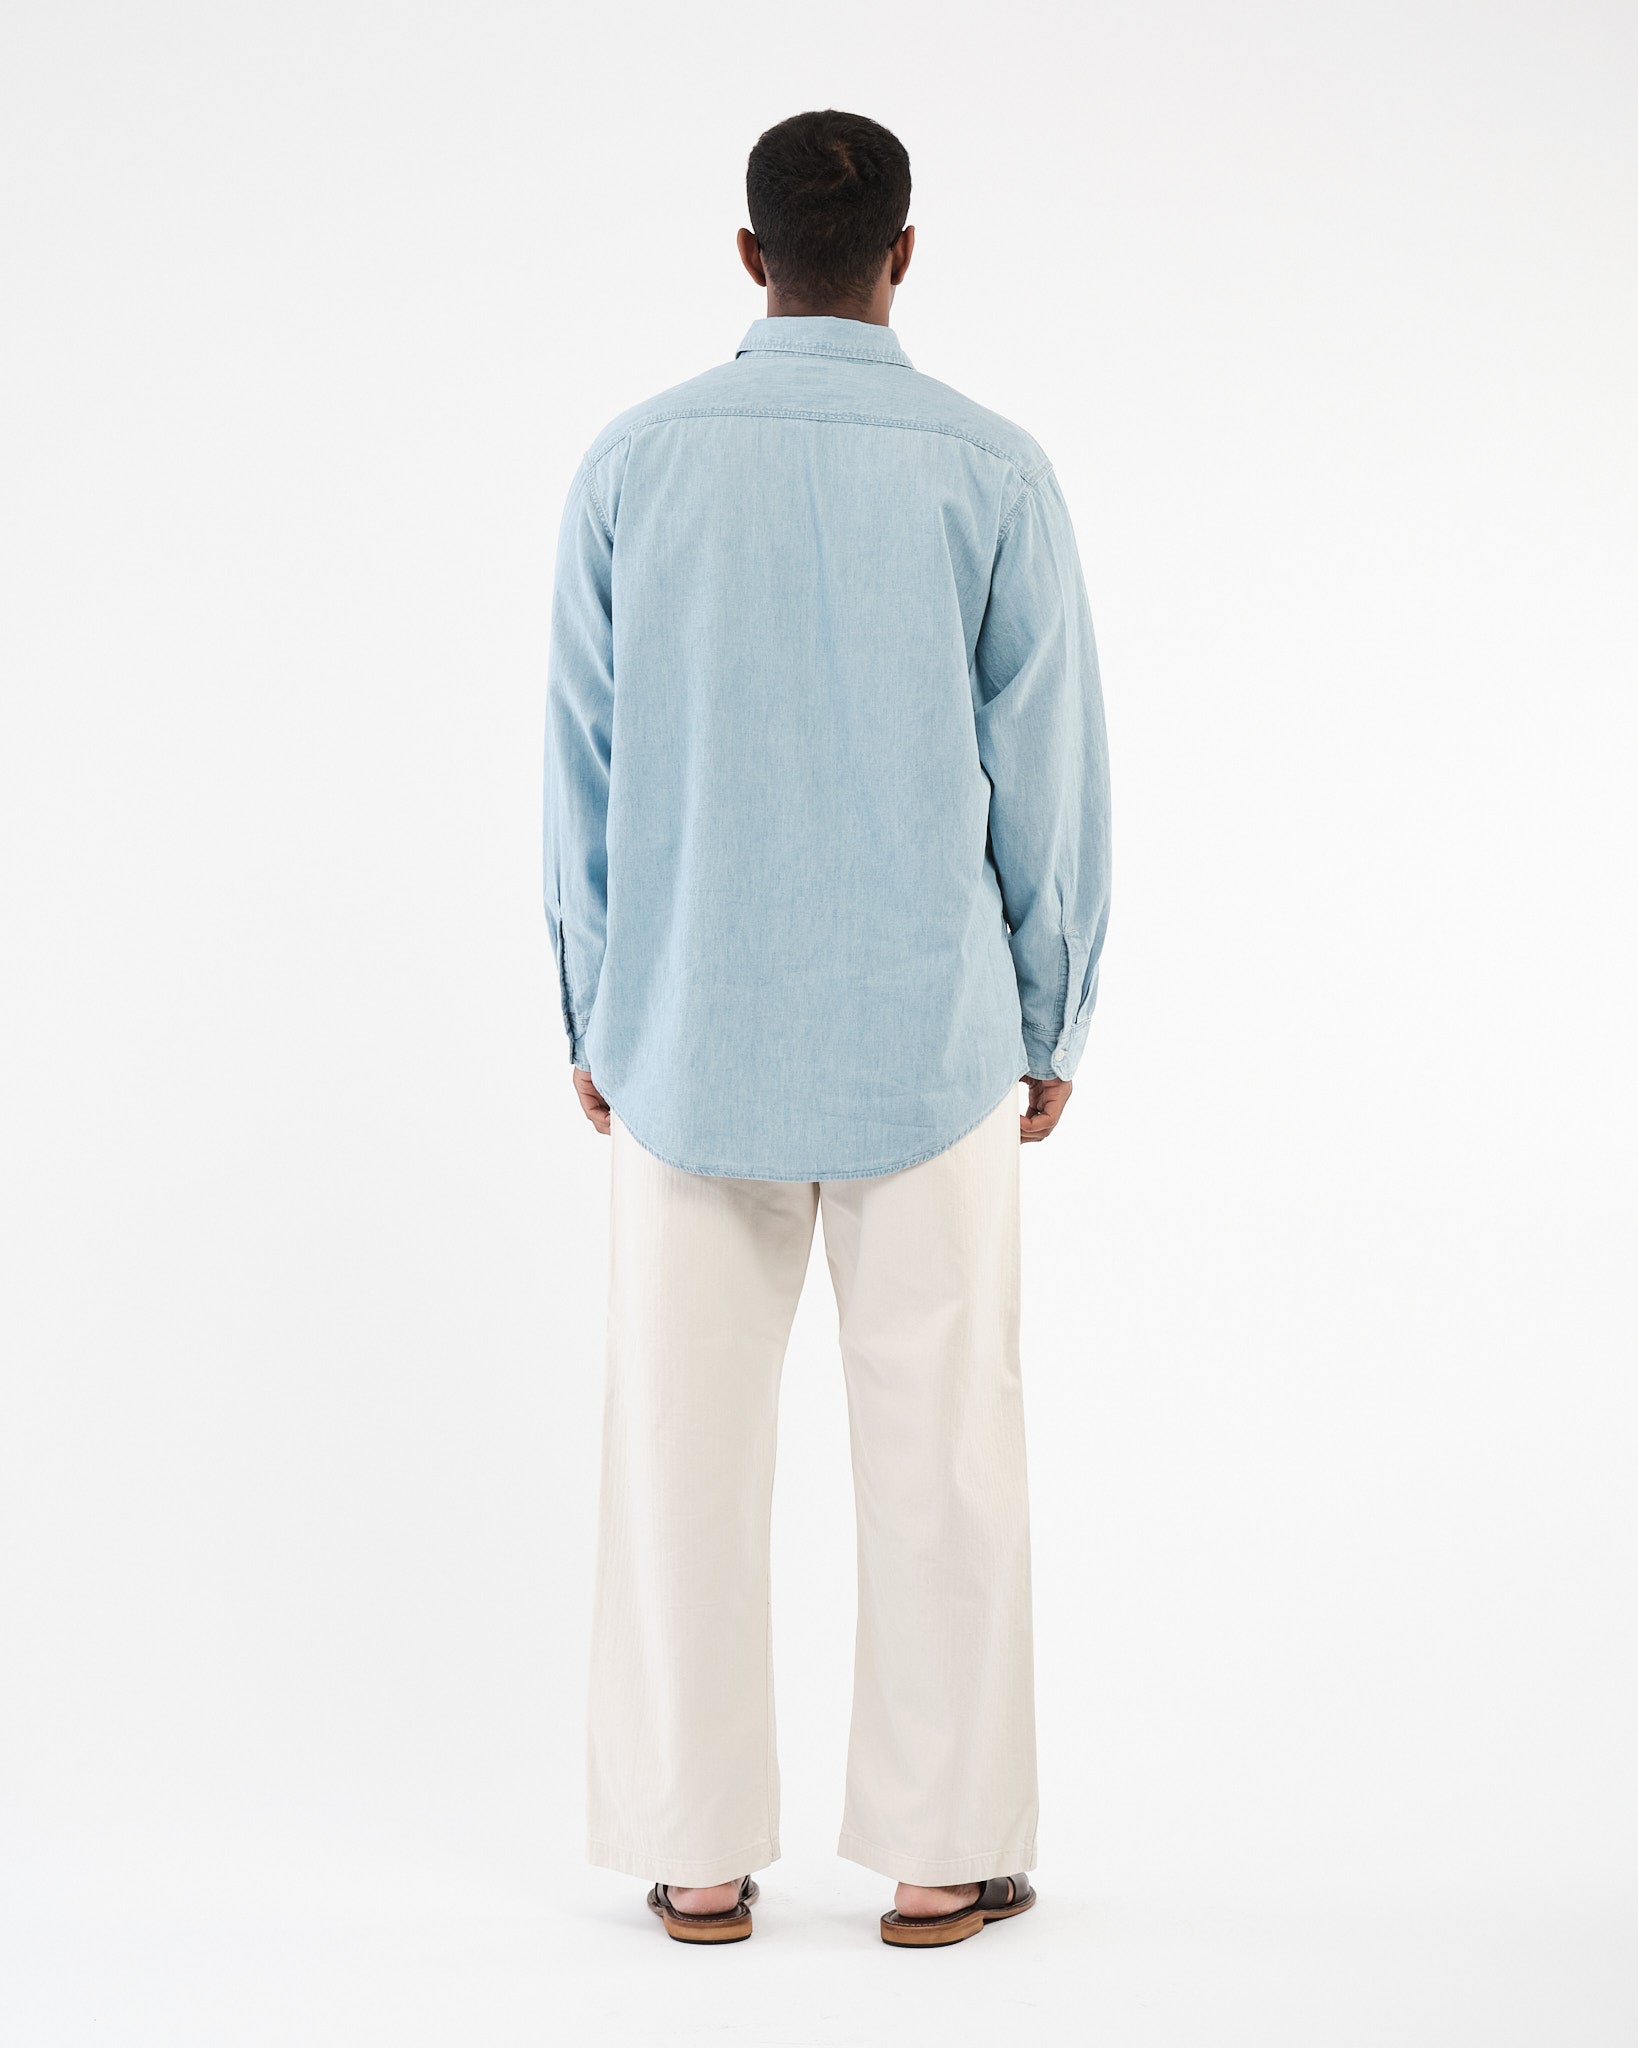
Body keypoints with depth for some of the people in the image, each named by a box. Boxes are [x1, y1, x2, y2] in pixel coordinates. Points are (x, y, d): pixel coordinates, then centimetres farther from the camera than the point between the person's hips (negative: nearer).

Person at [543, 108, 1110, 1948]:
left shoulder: (634, 463, -1)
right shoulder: (991, 473, -5)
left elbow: (581, 767, 2)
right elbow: (1050, 778, -3)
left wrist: (593, 1020, 11)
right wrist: (1051, 1027, 8)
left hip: (687, 1038, 1)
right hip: (927, 1037, -1)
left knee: (684, 1445, 9)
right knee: (939, 1445, 8)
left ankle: (698, 1850, 17)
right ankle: (941, 1851, 16)